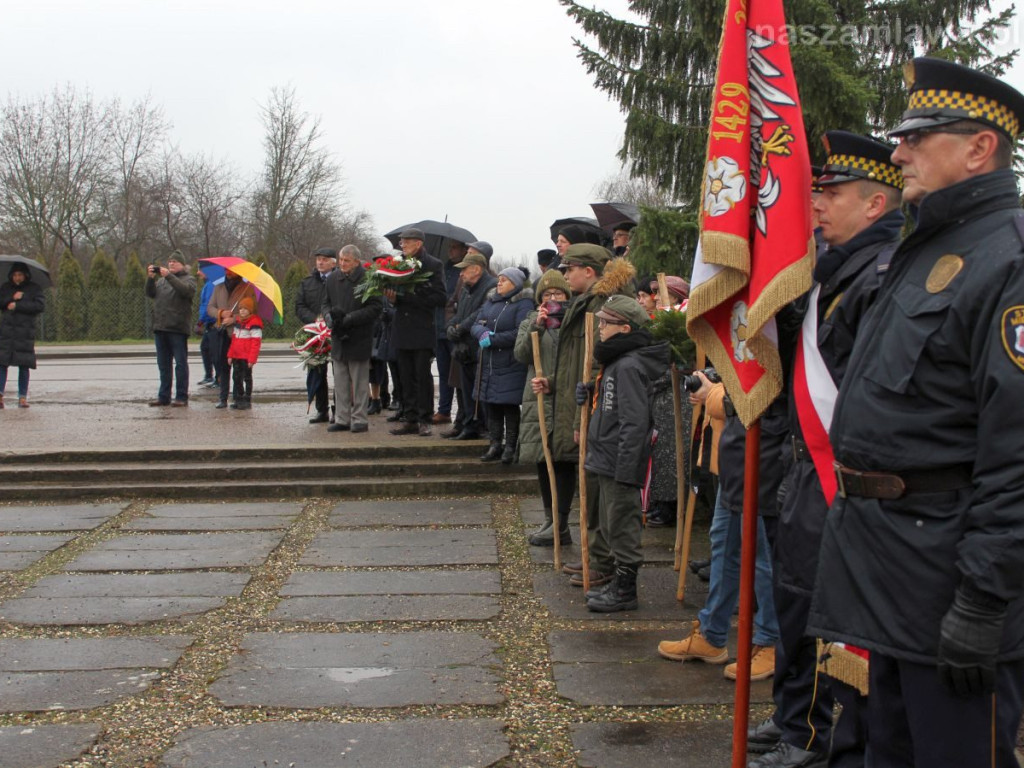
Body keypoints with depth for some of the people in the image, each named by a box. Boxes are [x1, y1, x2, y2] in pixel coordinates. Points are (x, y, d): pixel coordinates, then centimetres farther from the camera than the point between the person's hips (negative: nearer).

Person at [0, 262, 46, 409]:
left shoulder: (34, 289, 6)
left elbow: (40, 305, -8)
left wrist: (17, 305, -9)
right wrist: (12, 298, -9)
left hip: (25, 332, -2)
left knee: (24, 365, -2)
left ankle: (22, 397, 3)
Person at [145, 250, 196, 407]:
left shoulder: (188, 279, 4)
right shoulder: (161, 280, 21)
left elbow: (186, 290, -17)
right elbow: (150, 293, 9)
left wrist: (169, 276, -21)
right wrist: (150, 278, -7)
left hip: (178, 329, -6)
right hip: (160, 328, 6)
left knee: (180, 363, -4)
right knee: (163, 364, 10)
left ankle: (181, 397, 0)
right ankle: (163, 396, 16)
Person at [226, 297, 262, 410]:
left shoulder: (255, 323, -11)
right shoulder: (237, 322, 13)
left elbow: (256, 343, -14)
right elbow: (233, 340, 18)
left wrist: (252, 358, -17)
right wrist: (230, 355, 14)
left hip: (247, 358, -8)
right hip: (236, 357, 8)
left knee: (247, 378, 1)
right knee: (236, 377, 11)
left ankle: (247, 400, 7)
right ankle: (238, 399, 20)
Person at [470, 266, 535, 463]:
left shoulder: (524, 304, -9)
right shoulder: (490, 301, 14)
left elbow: (520, 333, -20)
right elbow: (476, 324, 9)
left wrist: (492, 339, -19)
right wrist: (482, 333, -15)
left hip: (511, 367, -7)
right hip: (488, 364, 7)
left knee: (510, 406, -1)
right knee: (492, 406, 12)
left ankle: (510, 447, 8)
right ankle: (495, 445, 22)